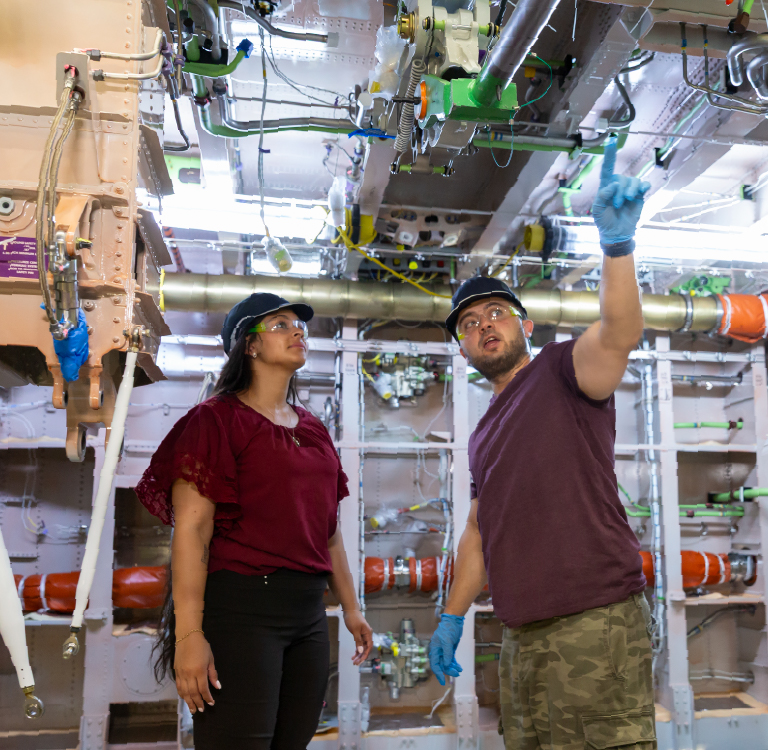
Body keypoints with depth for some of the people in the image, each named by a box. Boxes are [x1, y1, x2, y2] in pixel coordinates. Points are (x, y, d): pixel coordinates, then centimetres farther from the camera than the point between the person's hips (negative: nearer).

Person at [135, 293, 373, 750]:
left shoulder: (313, 429, 16)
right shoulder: (217, 420, -6)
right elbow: (191, 529, -13)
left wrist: (351, 608, 20)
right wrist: (189, 634, -18)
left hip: (308, 613, 7)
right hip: (237, 607, -7)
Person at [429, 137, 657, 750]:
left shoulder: (562, 369, -2)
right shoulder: (485, 433, 20)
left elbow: (620, 333, -24)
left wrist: (617, 245, -38)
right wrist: (454, 615, 19)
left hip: (595, 621, -7)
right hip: (522, 637, 8)